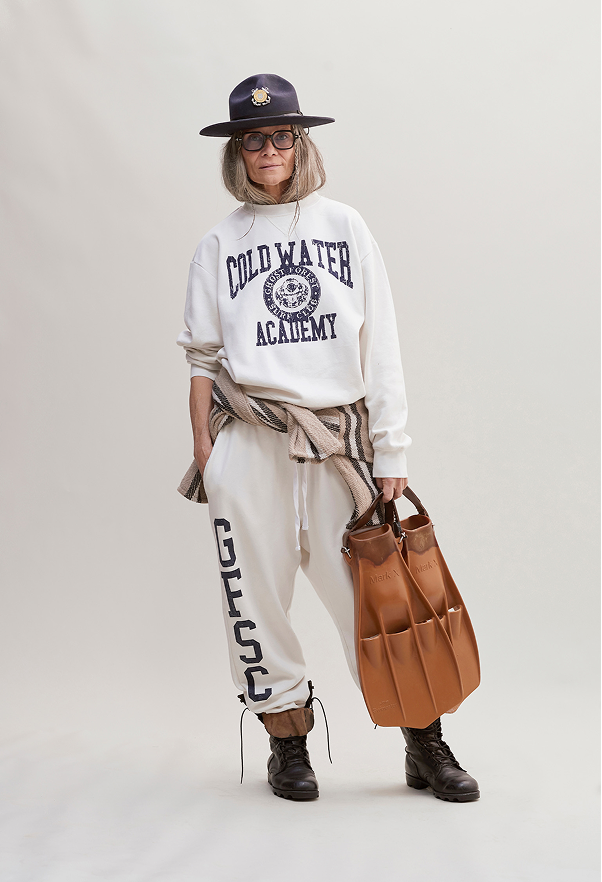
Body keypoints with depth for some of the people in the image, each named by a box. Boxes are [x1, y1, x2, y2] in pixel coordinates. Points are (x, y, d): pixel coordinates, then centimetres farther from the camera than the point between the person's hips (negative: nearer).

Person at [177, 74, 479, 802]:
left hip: (338, 442, 0)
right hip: (249, 445, 1)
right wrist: (203, 448, 2)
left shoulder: (344, 226, 8)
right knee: (257, 594, 2)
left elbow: (380, 344, 6)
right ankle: (287, 743, 15)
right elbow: (203, 357, 11)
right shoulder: (220, 244, 10)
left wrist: (391, 449, 2)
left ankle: (426, 746, 8)